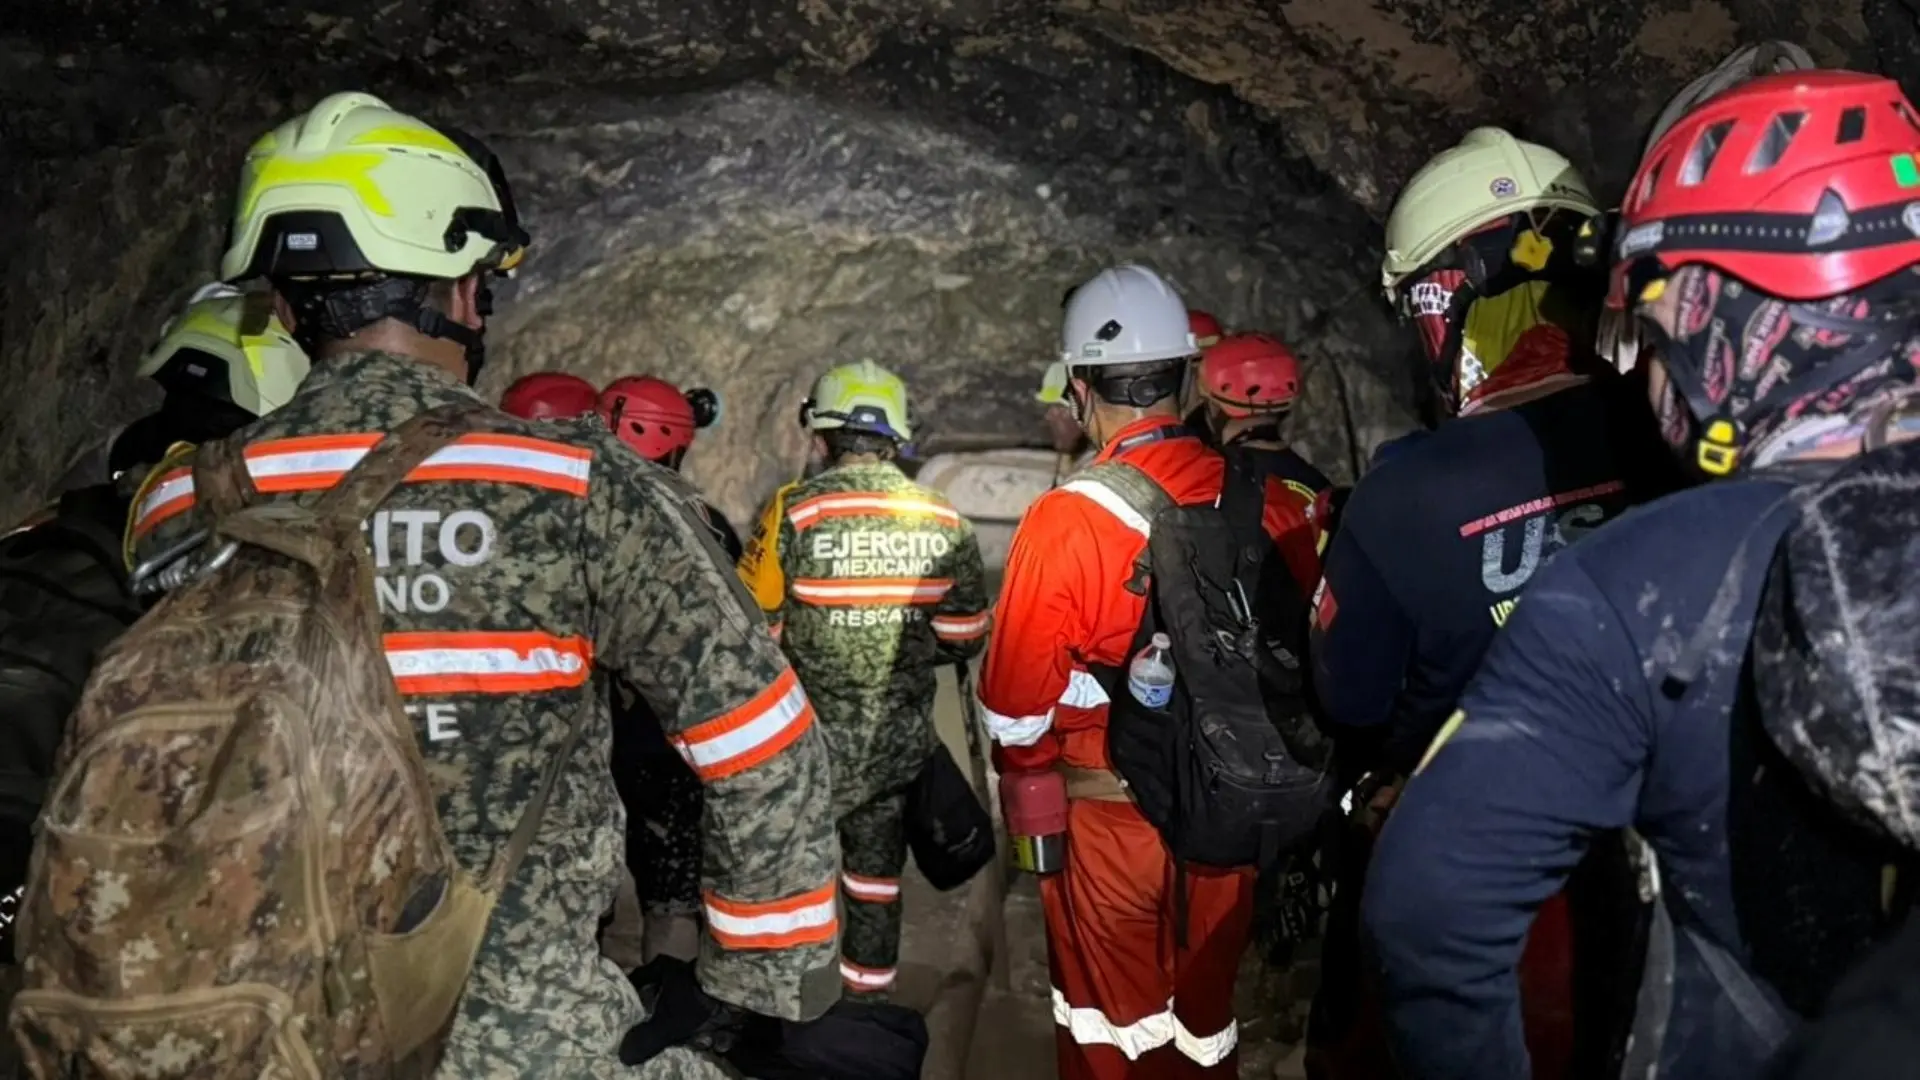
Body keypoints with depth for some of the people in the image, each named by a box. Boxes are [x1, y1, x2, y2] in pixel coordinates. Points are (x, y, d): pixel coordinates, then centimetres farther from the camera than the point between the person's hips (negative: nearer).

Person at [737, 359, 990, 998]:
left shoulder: (794, 512, -14)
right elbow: (965, 638, 3)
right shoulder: (945, 522, -3)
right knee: (877, 876, 20)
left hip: (809, 745, -3)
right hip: (900, 746, 4)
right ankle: (871, 996, 34)